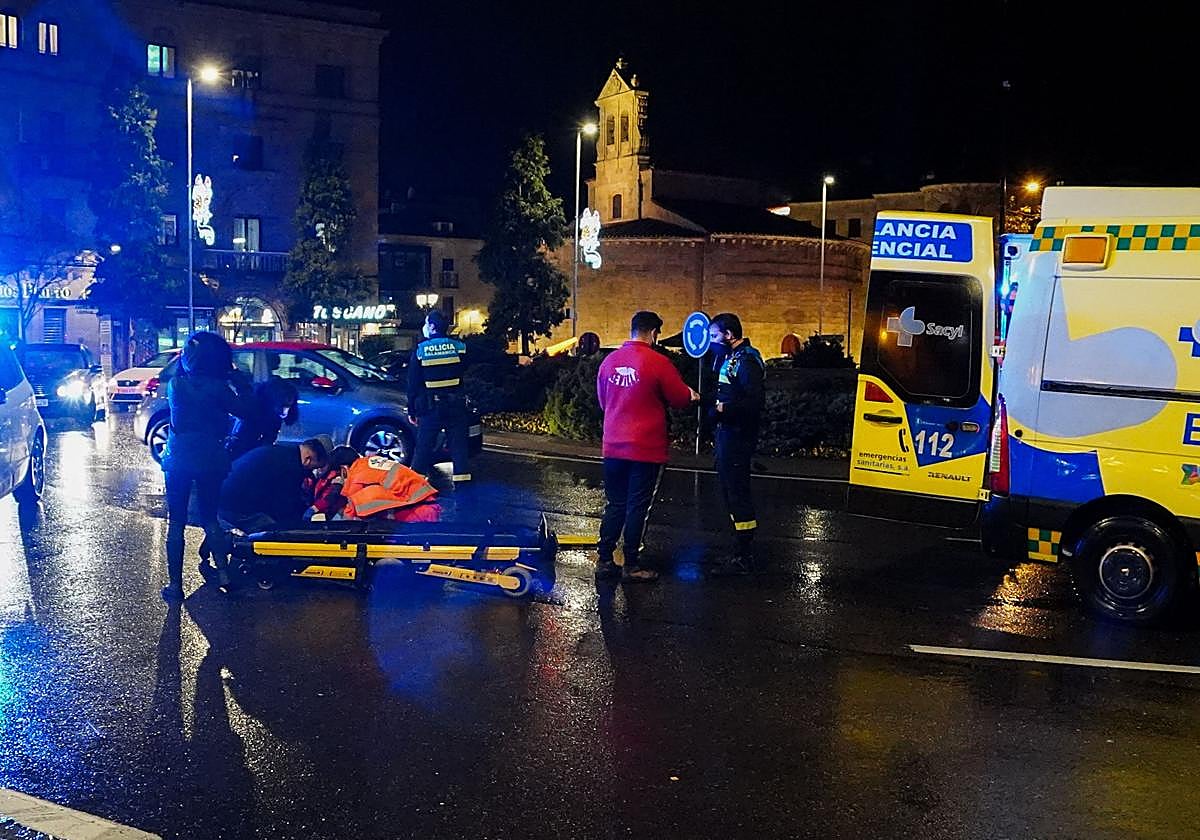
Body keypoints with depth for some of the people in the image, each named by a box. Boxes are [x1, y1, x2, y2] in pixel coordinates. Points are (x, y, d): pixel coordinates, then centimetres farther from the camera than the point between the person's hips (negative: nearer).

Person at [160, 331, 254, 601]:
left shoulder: (175, 384, -6)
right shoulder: (217, 387, -12)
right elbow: (244, 410, -4)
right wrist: (240, 381, 5)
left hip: (178, 460, 1)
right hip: (210, 461, -1)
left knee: (175, 523, 8)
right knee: (210, 518, 16)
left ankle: (175, 584, 7)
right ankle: (223, 574, 11)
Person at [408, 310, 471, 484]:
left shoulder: (420, 350, -5)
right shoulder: (459, 347, -2)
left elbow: (413, 383, -1)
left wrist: (412, 410, 5)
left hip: (430, 406, -1)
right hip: (456, 405, 1)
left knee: (424, 445, 7)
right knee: (458, 443, 7)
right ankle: (462, 479, 5)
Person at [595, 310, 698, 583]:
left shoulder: (609, 361, 3)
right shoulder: (658, 362, -13)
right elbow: (680, 399, -5)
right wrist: (691, 395, 16)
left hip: (614, 447, 5)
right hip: (646, 448, -5)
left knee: (615, 505, 15)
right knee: (637, 508, 4)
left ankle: (605, 561, 16)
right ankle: (631, 567, 10)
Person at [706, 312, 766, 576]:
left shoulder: (746, 361, -17)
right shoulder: (730, 357, 15)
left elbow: (755, 403, -25)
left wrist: (724, 409, -23)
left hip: (737, 436, -11)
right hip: (727, 434, 11)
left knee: (738, 494, -6)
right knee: (731, 492, 17)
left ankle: (743, 558, 0)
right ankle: (741, 552, 27)